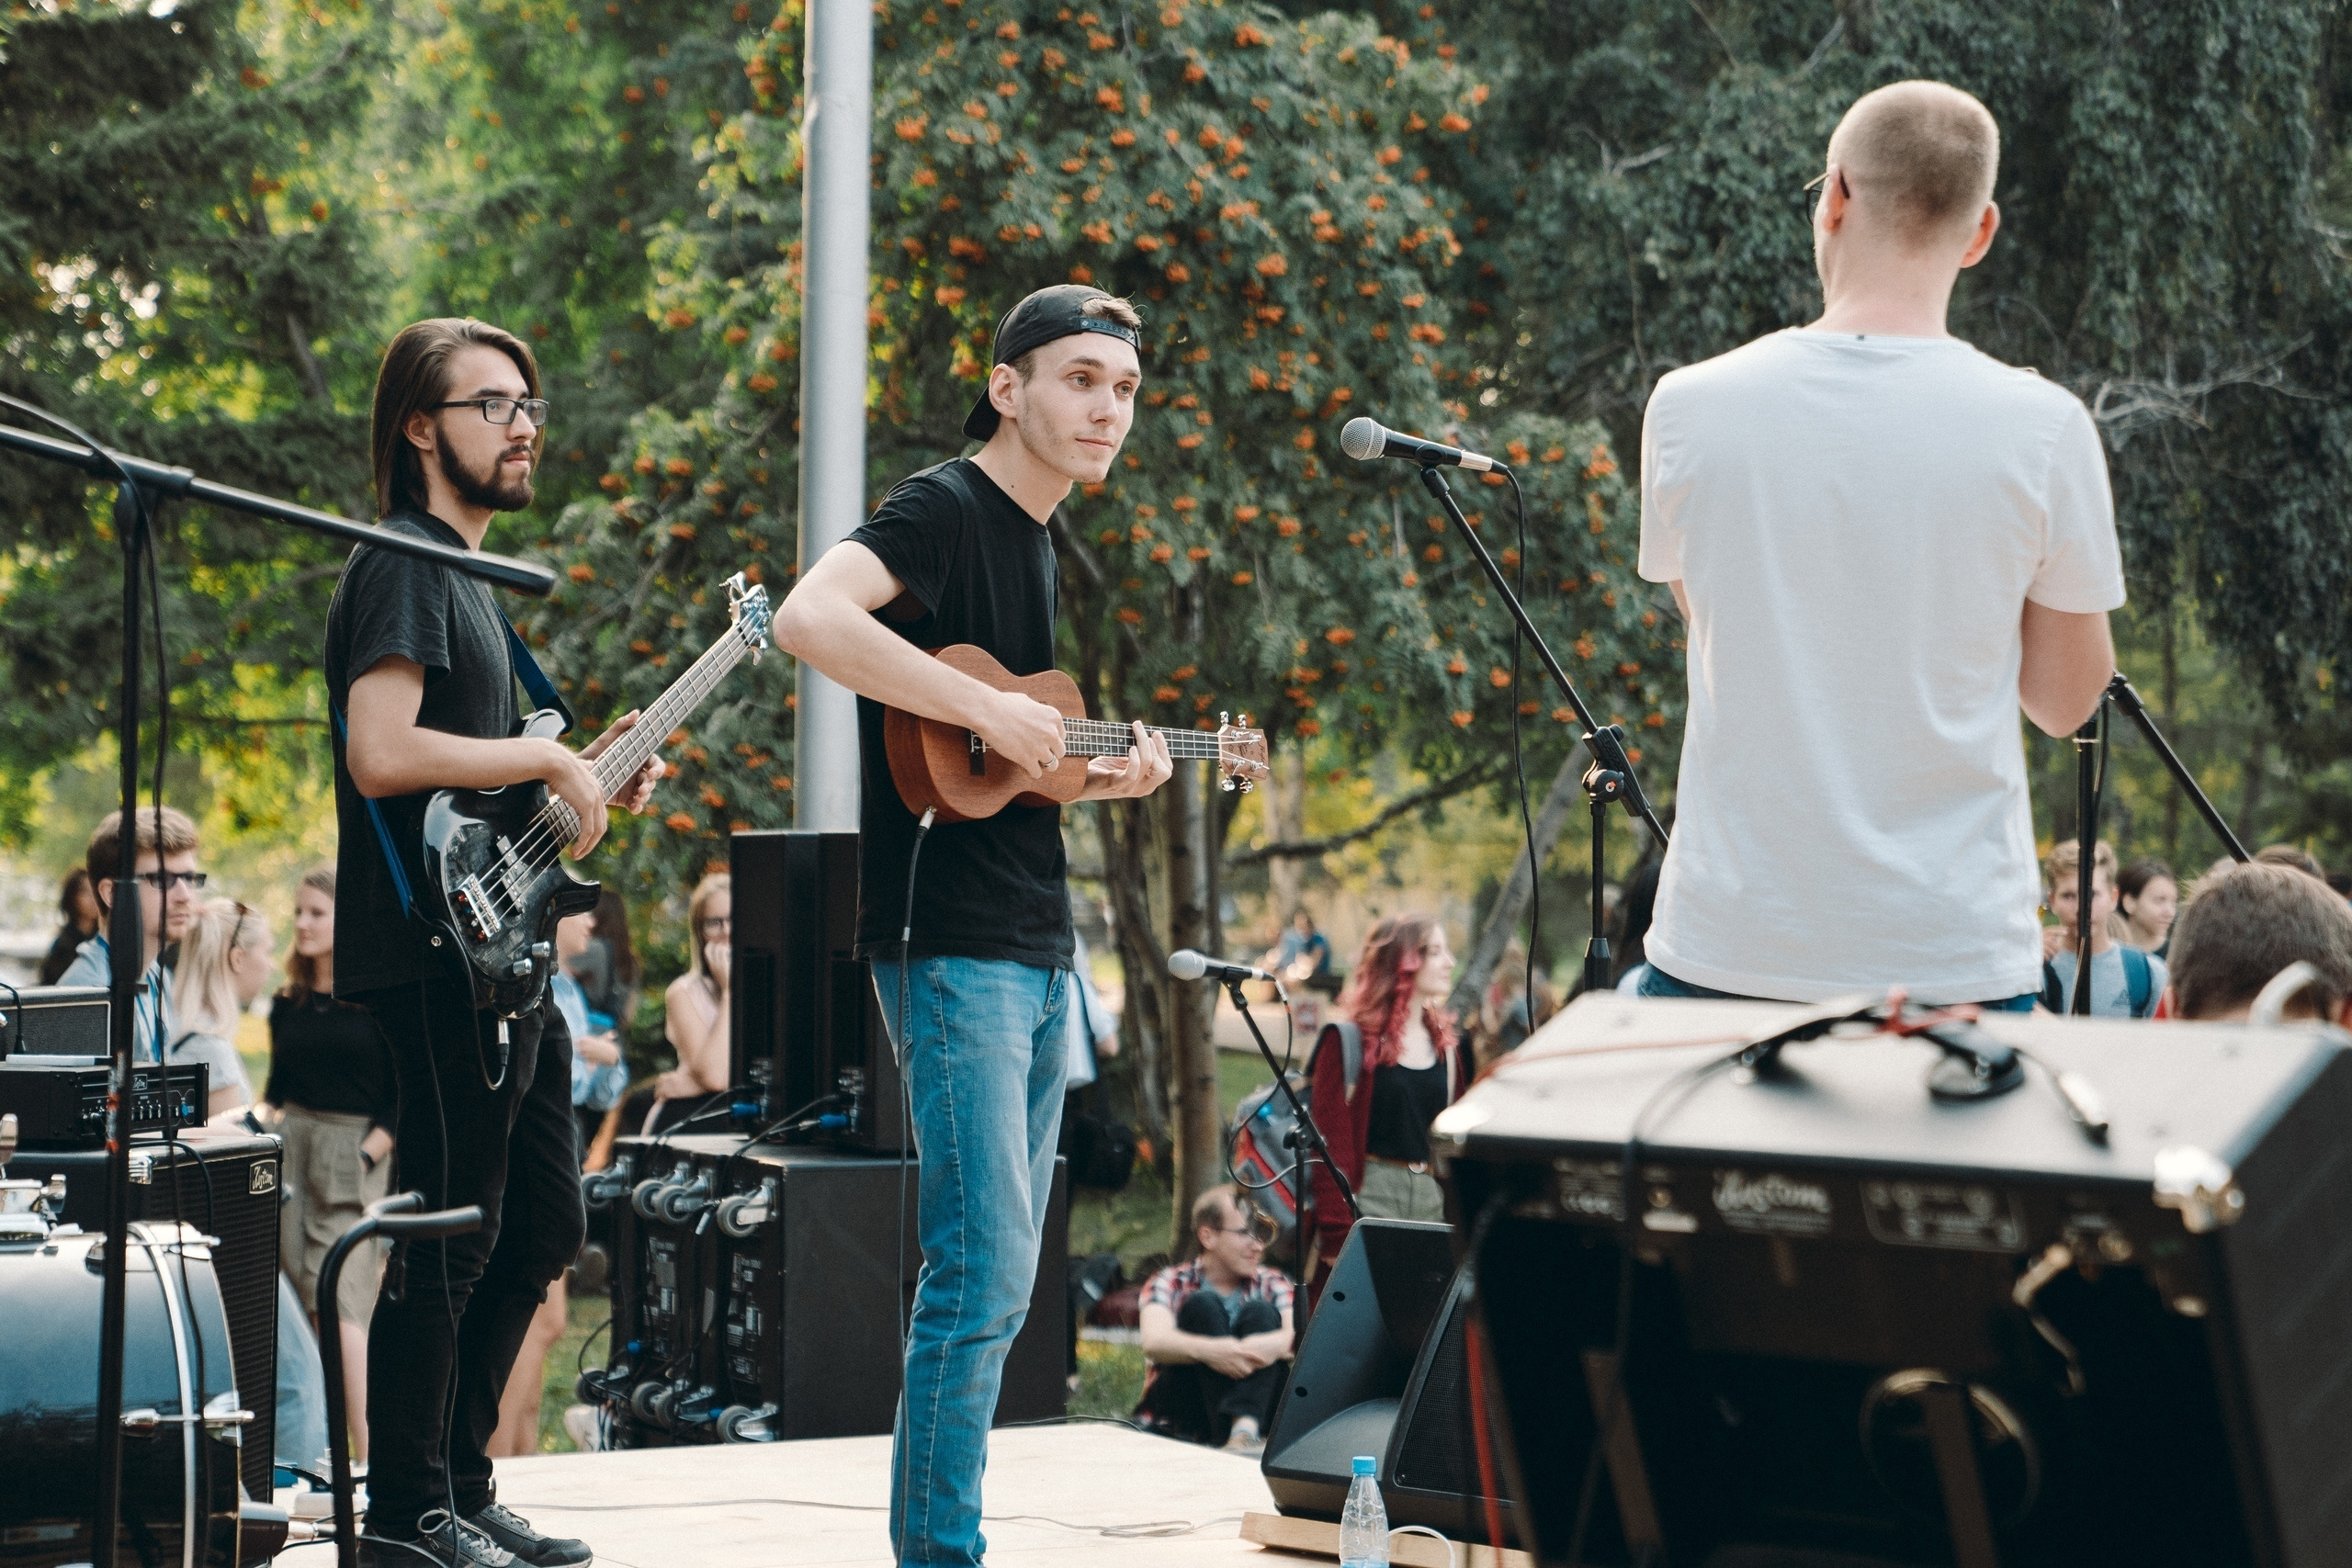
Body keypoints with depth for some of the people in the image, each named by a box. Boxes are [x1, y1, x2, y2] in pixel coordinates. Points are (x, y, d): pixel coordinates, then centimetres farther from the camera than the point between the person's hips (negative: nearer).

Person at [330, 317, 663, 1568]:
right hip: (433, 958, -10)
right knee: (453, 1234, -6)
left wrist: (585, 780, 11)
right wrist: (546, 758, -16)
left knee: (541, 1226, 14)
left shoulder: (463, 570, 21)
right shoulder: (403, 562, -10)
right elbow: (380, 755, -24)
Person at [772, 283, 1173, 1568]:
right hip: (952, 941, -10)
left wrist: (1100, 775, 7)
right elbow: (809, 617, -29)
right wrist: (991, 715, -26)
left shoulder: (1039, 547, 18)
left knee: (999, 1273, 12)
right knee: (982, 1271, -12)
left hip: (1035, 947, 10)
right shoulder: (943, 511, -9)